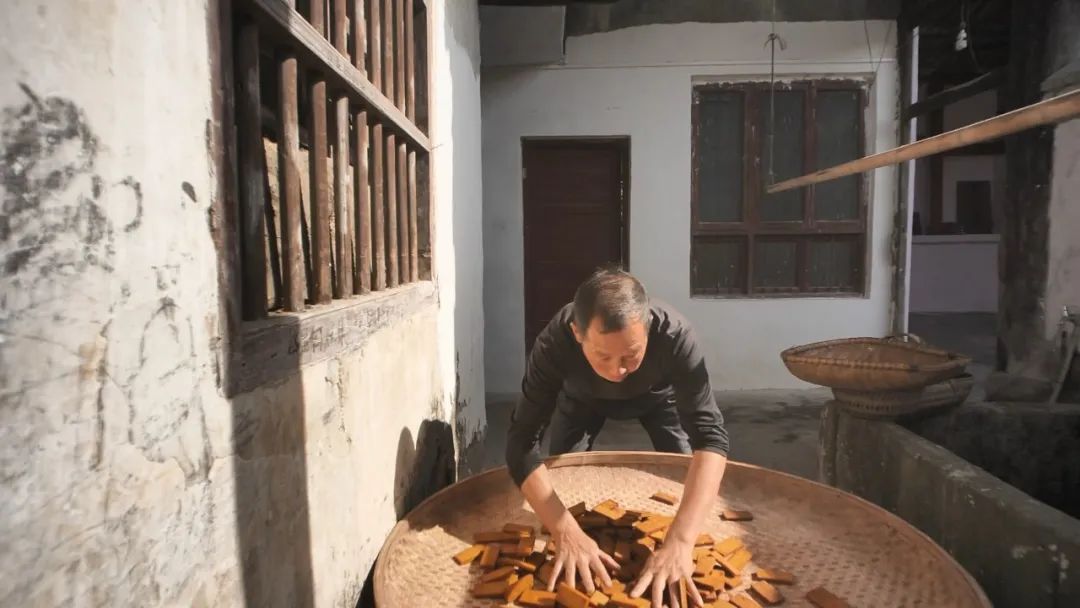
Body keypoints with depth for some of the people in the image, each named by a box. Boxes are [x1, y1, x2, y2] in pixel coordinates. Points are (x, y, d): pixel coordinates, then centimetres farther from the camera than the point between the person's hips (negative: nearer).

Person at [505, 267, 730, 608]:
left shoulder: (674, 336, -45)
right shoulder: (554, 343, -43)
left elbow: (710, 436, -50)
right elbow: (522, 442, -43)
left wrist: (680, 542, -62)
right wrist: (566, 532, -55)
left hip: (657, 397, 0)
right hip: (583, 399, 1)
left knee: (689, 480, -8)